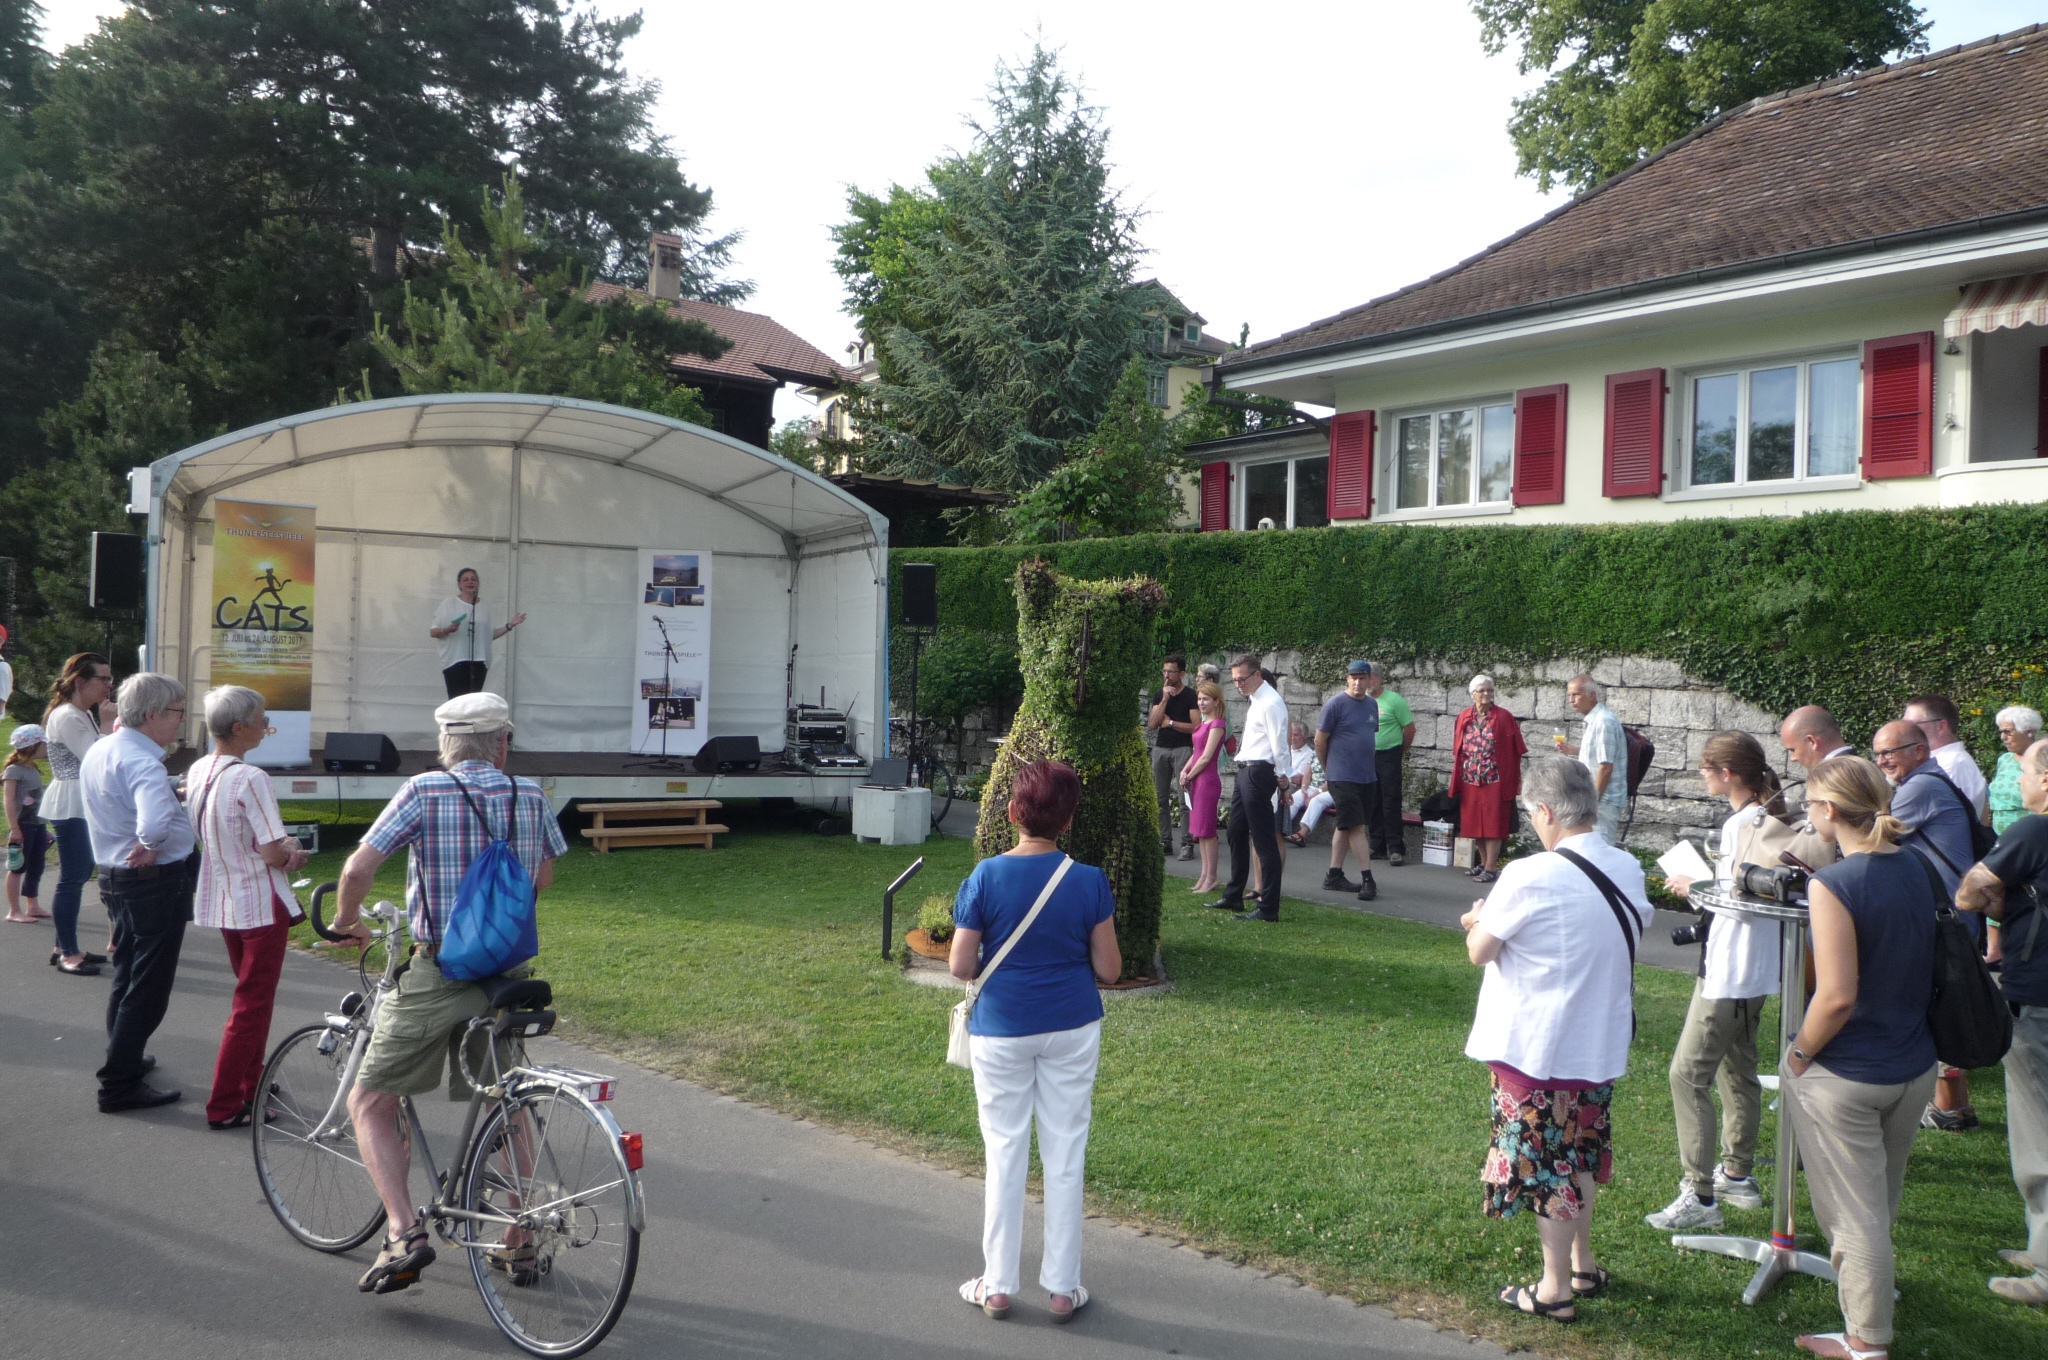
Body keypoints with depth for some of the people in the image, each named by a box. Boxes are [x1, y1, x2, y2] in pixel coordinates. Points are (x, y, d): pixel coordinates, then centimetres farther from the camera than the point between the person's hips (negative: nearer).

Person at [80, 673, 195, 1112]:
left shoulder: (98, 752, 6)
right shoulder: (141, 762, -25)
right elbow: (155, 820, -42)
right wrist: (150, 846, -23)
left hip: (114, 876, 10)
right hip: (156, 882, -10)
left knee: (127, 976, 24)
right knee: (149, 987, 0)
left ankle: (123, 1060, 38)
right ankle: (119, 1085, 5)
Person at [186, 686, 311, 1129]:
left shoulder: (197, 772, 3)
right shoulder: (250, 779, -22)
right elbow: (273, 852, -24)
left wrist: (286, 846, -3)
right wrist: (294, 852, -1)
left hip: (222, 902, 8)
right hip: (261, 905, -8)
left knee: (250, 993, 23)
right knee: (253, 1004, 1)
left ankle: (250, 1084, 33)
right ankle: (225, 1106, 4)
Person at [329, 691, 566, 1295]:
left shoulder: (424, 791, -8)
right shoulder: (531, 797, 3)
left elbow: (360, 866, -13)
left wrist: (347, 920, 7)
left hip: (437, 971, -4)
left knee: (370, 1105, 9)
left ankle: (405, 1236, -4)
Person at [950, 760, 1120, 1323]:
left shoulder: (985, 878, -13)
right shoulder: (1090, 881, -10)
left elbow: (961, 966, -10)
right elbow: (1109, 968, -5)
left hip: (1001, 1030, -1)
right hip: (1072, 1028, 1)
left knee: (1005, 1155, 11)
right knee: (1065, 1158, 11)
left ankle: (998, 1284, 21)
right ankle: (1063, 1287, 20)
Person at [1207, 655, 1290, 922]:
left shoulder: (1270, 703, -15)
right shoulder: (1254, 701, 16)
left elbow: (1279, 744, -17)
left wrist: (1282, 780, -16)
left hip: (1259, 772, -11)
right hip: (1245, 771, 11)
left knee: (1264, 840, -6)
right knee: (1237, 835, 19)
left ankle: (1269, 908, -2)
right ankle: (1233, 897, 33)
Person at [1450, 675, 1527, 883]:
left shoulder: (1504, 717, -4)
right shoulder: (1464, 718, 7)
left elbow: (1515, 751, -3)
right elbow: (1457, 751, 12)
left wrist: (1514, 781, -5)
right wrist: (1458, 780, 10)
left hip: (1495, 781, -4)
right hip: (1470, 781, 4)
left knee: (1493, 825, -2)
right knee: (1474, 824, 11)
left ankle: (1491, 868, 2)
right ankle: (1483, 863, 24)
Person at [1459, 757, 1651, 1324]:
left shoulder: (1529, 877, -22)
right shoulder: (1628, 871, -2)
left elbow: (1479, 951, -13)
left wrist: (1480, 920, 10)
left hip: (1534, 1048, -6)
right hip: (1601, 1044, 6)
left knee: (1544, 1164, 7)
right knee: (1579, 1154, 23)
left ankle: (1556, 1290, 18)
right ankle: (1582, 1265, 36)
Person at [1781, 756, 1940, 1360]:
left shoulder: (1833, 884, -23)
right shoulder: (1914, 868, -1)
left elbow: (1838, 997, -26)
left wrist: (1798, 1054, -11)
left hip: (1846, 1077, -7)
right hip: (1914, 1066, 7)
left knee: (1854, 1214, 7)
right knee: (1881, 1203, 26)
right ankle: (1869, 1292, 47)